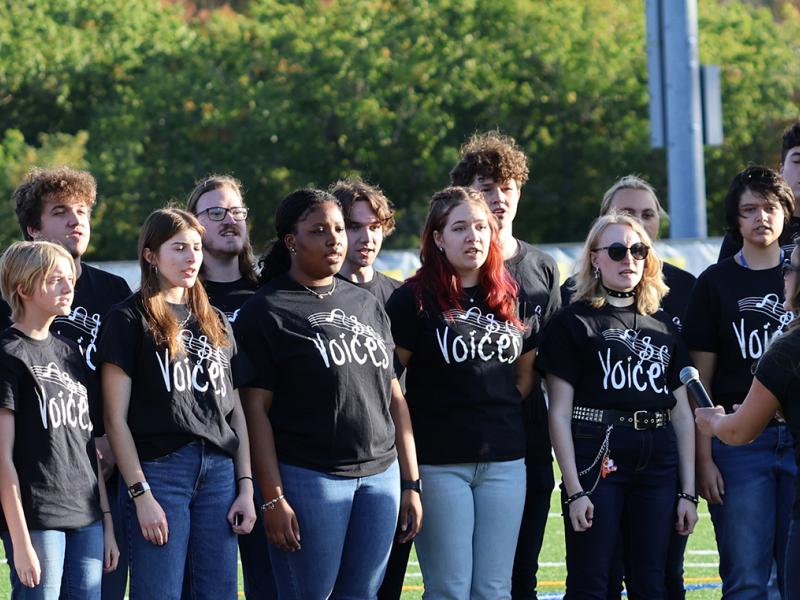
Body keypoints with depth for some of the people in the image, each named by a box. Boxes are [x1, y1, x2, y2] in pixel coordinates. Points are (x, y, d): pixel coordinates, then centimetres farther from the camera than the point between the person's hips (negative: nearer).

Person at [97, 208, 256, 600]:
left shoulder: (216, 323, 17)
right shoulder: (130, 320, -1)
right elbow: (115, 419, -5)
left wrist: (246, 486, 8)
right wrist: (140, 494, -12)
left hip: (219, 471, 5)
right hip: (159, 469, -5)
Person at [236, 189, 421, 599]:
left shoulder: (368, 305, 15)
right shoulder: (267, 311, -3)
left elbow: (394, 397, 17)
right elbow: (255, 408, -7)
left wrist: (411, 484, 12)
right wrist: (273, 499, -13)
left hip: (380, 474, 5)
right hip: (307, 478, -5)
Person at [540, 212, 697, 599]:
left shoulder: (662, 326, 15)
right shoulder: (574, 323, 0)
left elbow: (682, 414, 15)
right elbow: (559, 413, -4)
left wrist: (688, 492, 9)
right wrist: (574, 490, -12)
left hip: (657, 462, 5)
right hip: (597, 459, -5)